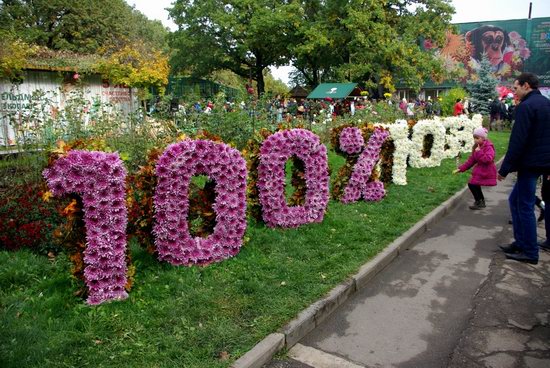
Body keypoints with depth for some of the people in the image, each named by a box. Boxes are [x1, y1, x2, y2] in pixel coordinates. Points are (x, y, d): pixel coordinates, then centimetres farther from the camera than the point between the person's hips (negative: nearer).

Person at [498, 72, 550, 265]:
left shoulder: (526, 106, -15)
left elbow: (517, 141, -21)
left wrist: (505, 168, -16)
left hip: (530, 163, -9)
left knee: (525, 206, -1)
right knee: (515, 200, 17)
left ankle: (530, 252, 6)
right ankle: (521, 242, 21)